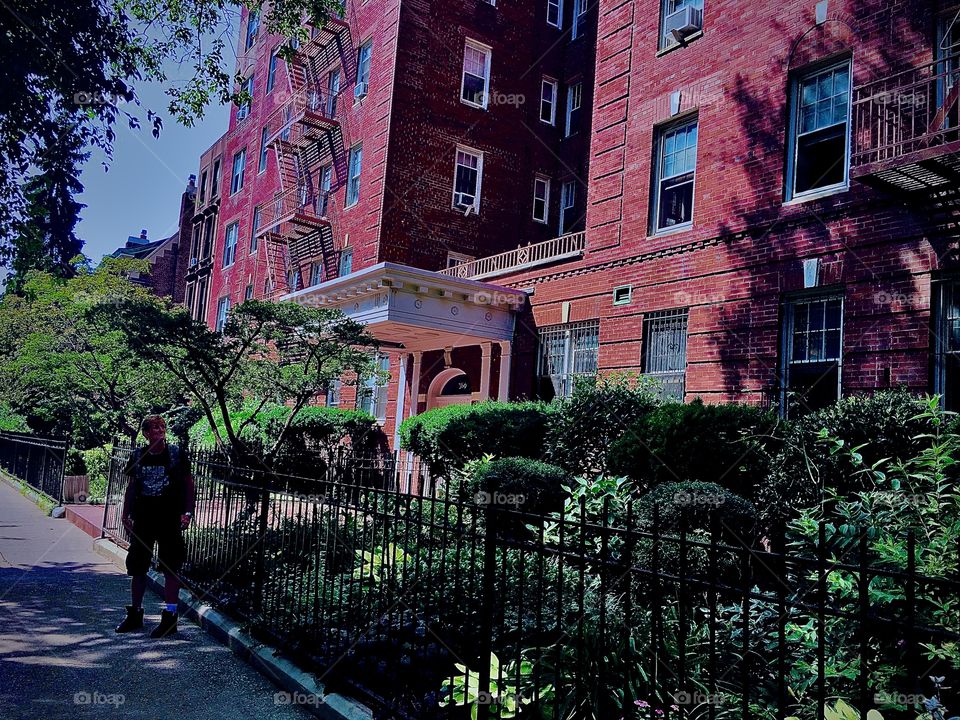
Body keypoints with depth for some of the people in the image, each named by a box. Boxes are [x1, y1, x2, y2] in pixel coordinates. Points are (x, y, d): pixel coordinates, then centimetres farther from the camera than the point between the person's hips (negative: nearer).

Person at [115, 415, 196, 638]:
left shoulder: (176, 454, -4)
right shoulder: (138, 456, 6)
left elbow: (188, 485, -1)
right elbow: (131, 486, 14)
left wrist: (187, 512, -9)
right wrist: (125, 514, 9)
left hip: (170, 520, -4)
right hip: (142, 519, 4)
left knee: (171, 569, -1)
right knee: (137, 568, 12)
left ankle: (170, 617, 6)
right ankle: (135, 614, 27)